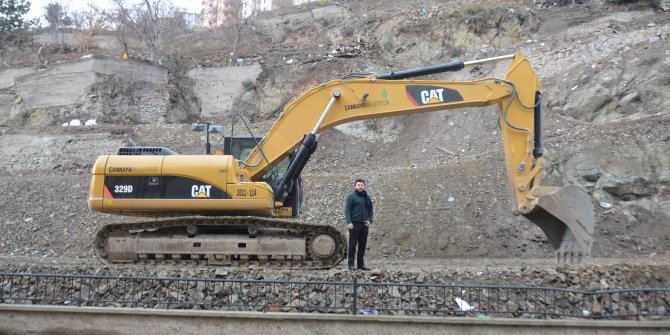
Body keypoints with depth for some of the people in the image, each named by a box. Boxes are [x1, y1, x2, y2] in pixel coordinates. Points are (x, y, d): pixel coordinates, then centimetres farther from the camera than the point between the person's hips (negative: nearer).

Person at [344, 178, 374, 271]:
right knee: (352, 245, -4)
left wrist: (370, 220, 0)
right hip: (354, 224, -5)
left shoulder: (367, 198, 14)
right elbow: (347, 210, -7)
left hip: (364, 225, 5)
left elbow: (371, 211, 17)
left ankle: (361, 264, 15)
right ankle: (351, 264, -3)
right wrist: (349, 222, -18)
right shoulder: (351, 197, -2)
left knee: (362, 245, 8)